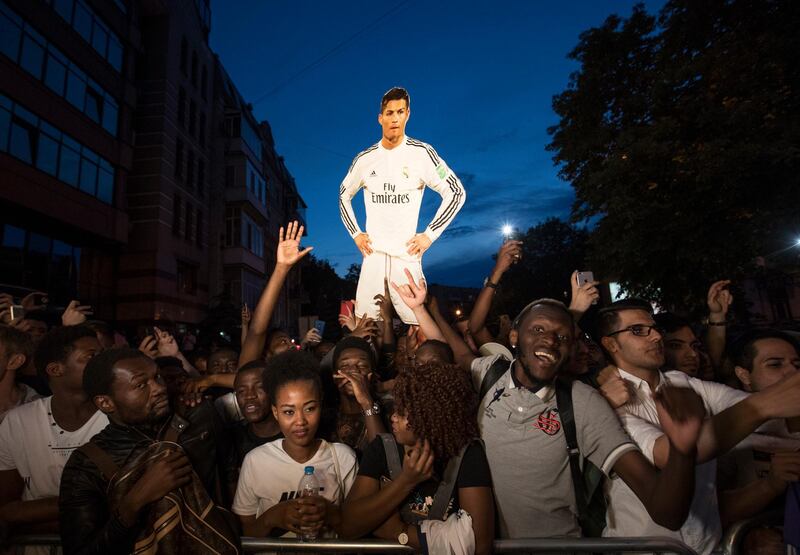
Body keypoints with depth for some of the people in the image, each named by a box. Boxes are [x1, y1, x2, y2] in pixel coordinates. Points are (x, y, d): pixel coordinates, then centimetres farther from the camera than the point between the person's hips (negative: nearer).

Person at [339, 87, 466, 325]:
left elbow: (456, 192, -1)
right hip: (373, 254, 3)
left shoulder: (422, 153, -3)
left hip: (406, 254, -3)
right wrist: (355, 234, 11)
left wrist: (430, 234, -5)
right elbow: (344, 196, 23)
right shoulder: (364, 159, 8)